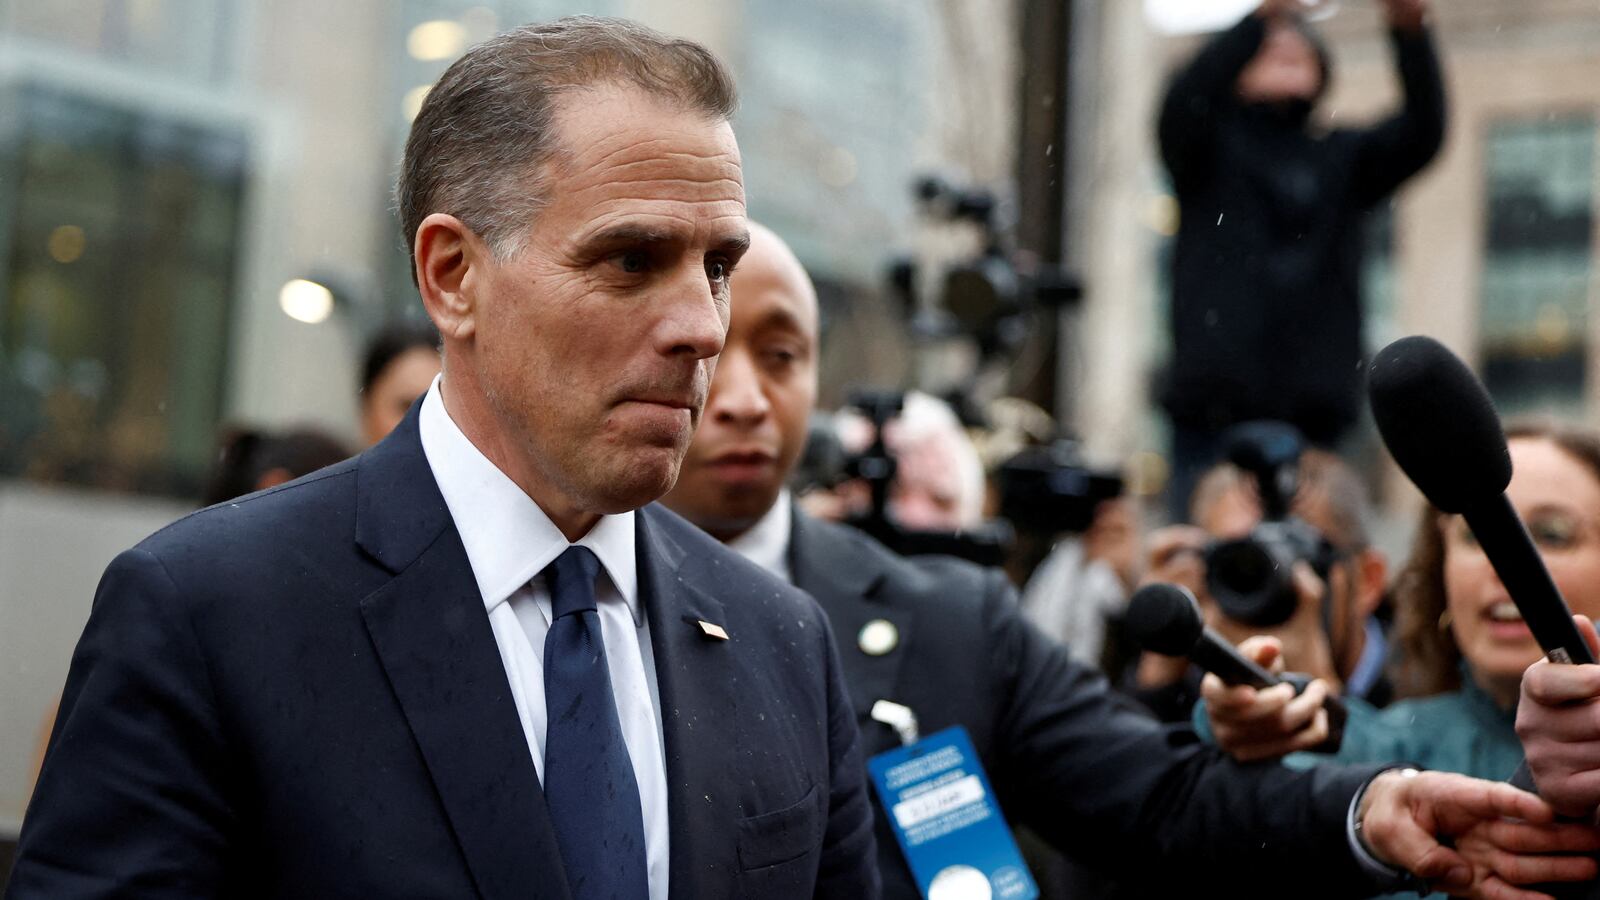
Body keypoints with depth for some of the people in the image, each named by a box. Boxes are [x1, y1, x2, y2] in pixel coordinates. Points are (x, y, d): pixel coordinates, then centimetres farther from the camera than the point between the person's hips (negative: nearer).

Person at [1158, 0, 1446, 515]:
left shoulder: (1342, 158, 18)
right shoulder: (1214, 148, 11)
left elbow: (1423, 135, 2)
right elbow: (1184, 104, -11)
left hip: (1310, 409, 2)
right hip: (1216, 401, -2)